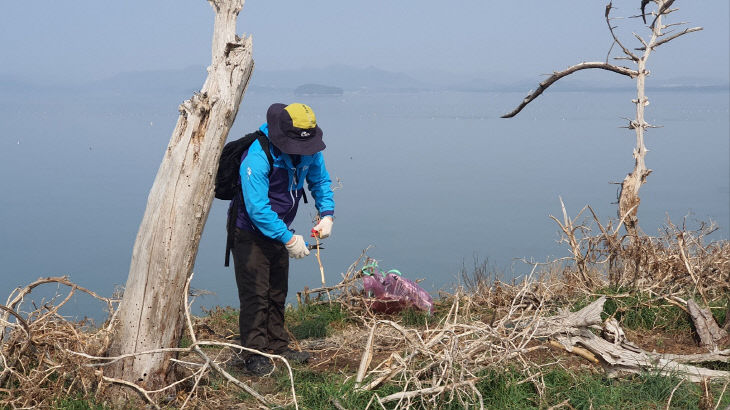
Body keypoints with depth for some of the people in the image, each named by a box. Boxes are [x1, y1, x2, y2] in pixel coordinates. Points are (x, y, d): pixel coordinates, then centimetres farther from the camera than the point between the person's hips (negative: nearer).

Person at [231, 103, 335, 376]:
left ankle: (277, 346, 27)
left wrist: (327, 214, -7)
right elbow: (258, 209, -31)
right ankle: (254, 354, 2)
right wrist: (289, 240, -29)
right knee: (255, 294, -8)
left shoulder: (310, 151, -9)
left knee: (277, 292, 15)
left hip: (278, 230, 7)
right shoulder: (257, 158, -31)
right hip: (251, 233, -7)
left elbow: (320, 181, 9)